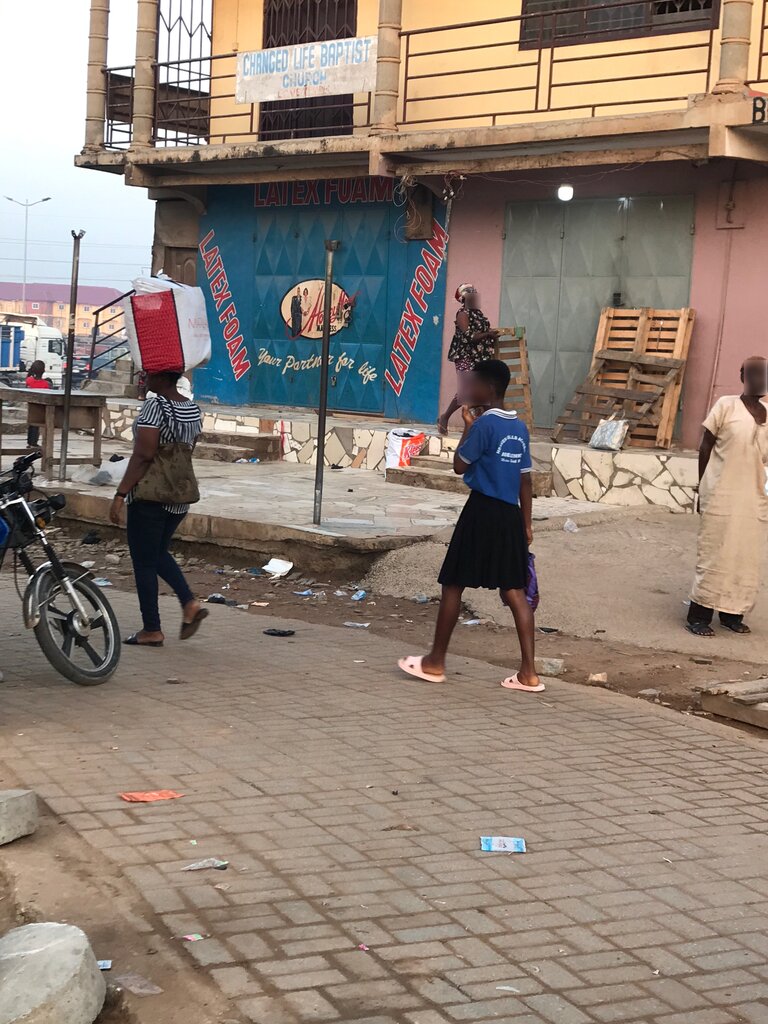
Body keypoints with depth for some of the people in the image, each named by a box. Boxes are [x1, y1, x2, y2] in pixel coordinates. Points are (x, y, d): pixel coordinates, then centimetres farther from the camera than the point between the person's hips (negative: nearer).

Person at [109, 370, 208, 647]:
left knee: (144, 562, 3)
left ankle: (152, 630, 8)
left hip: (149, 497, -8)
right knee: (159, 553, 24)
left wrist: (120, 494, -20)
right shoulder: (193, 409, 7)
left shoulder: (154, 406, -17)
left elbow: (143, 456, -22)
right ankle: (190, 603, 8)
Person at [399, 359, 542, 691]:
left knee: (453, 585, 4)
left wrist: (467, 426, 2)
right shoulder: (520, 427, 11)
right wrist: (526, 524, 17)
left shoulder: (484, 424, -12)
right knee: (514, 591, 5)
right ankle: (528, 672, 1)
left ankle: (435, 662, 13)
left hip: (482, 511, -7)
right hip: (510, 514, 7)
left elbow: (459, 466, -7)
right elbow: (526, 480, 13)